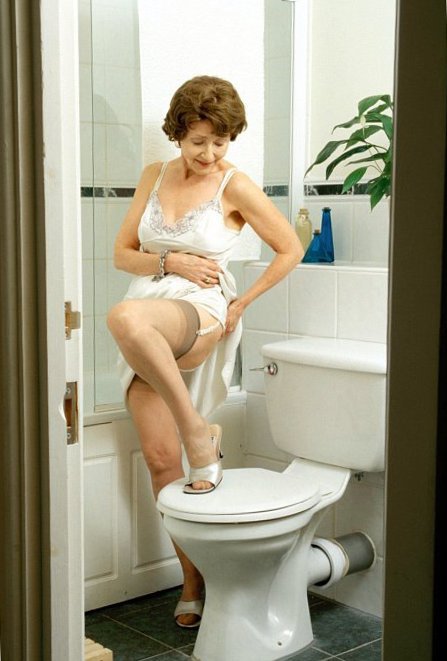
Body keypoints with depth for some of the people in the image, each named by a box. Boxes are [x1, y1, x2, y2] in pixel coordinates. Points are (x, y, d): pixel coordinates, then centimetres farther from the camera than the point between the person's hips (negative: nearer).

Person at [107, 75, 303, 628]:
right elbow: (122, 254, 14)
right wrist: (171, 262, -5)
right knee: (160, 456, -8)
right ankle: (194, 581, 6)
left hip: (199, 316, -5)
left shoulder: (235, 187, 1)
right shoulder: (155, 176, 14)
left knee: (125, 317, -40)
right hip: (146, 334, 5)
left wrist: (242, 303, -1)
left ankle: (199, 432, -24)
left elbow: (290, 249, 6)